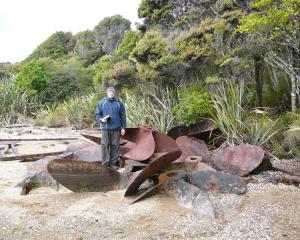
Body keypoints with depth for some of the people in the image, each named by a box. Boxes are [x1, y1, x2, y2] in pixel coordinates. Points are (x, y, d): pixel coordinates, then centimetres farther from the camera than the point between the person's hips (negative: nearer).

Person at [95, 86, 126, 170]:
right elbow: (97, 114, 8)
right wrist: (101, 119, -14)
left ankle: (113, 163, 15)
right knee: (105, 146, 0)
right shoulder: (101, 103, 5)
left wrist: (123, 127, 4)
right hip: (105, 128, -1)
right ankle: (105, 164, 9)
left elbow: (123, 116, 9)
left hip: (116, 128, 1)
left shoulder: (119, 103, 7)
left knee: (115, 146, 5)